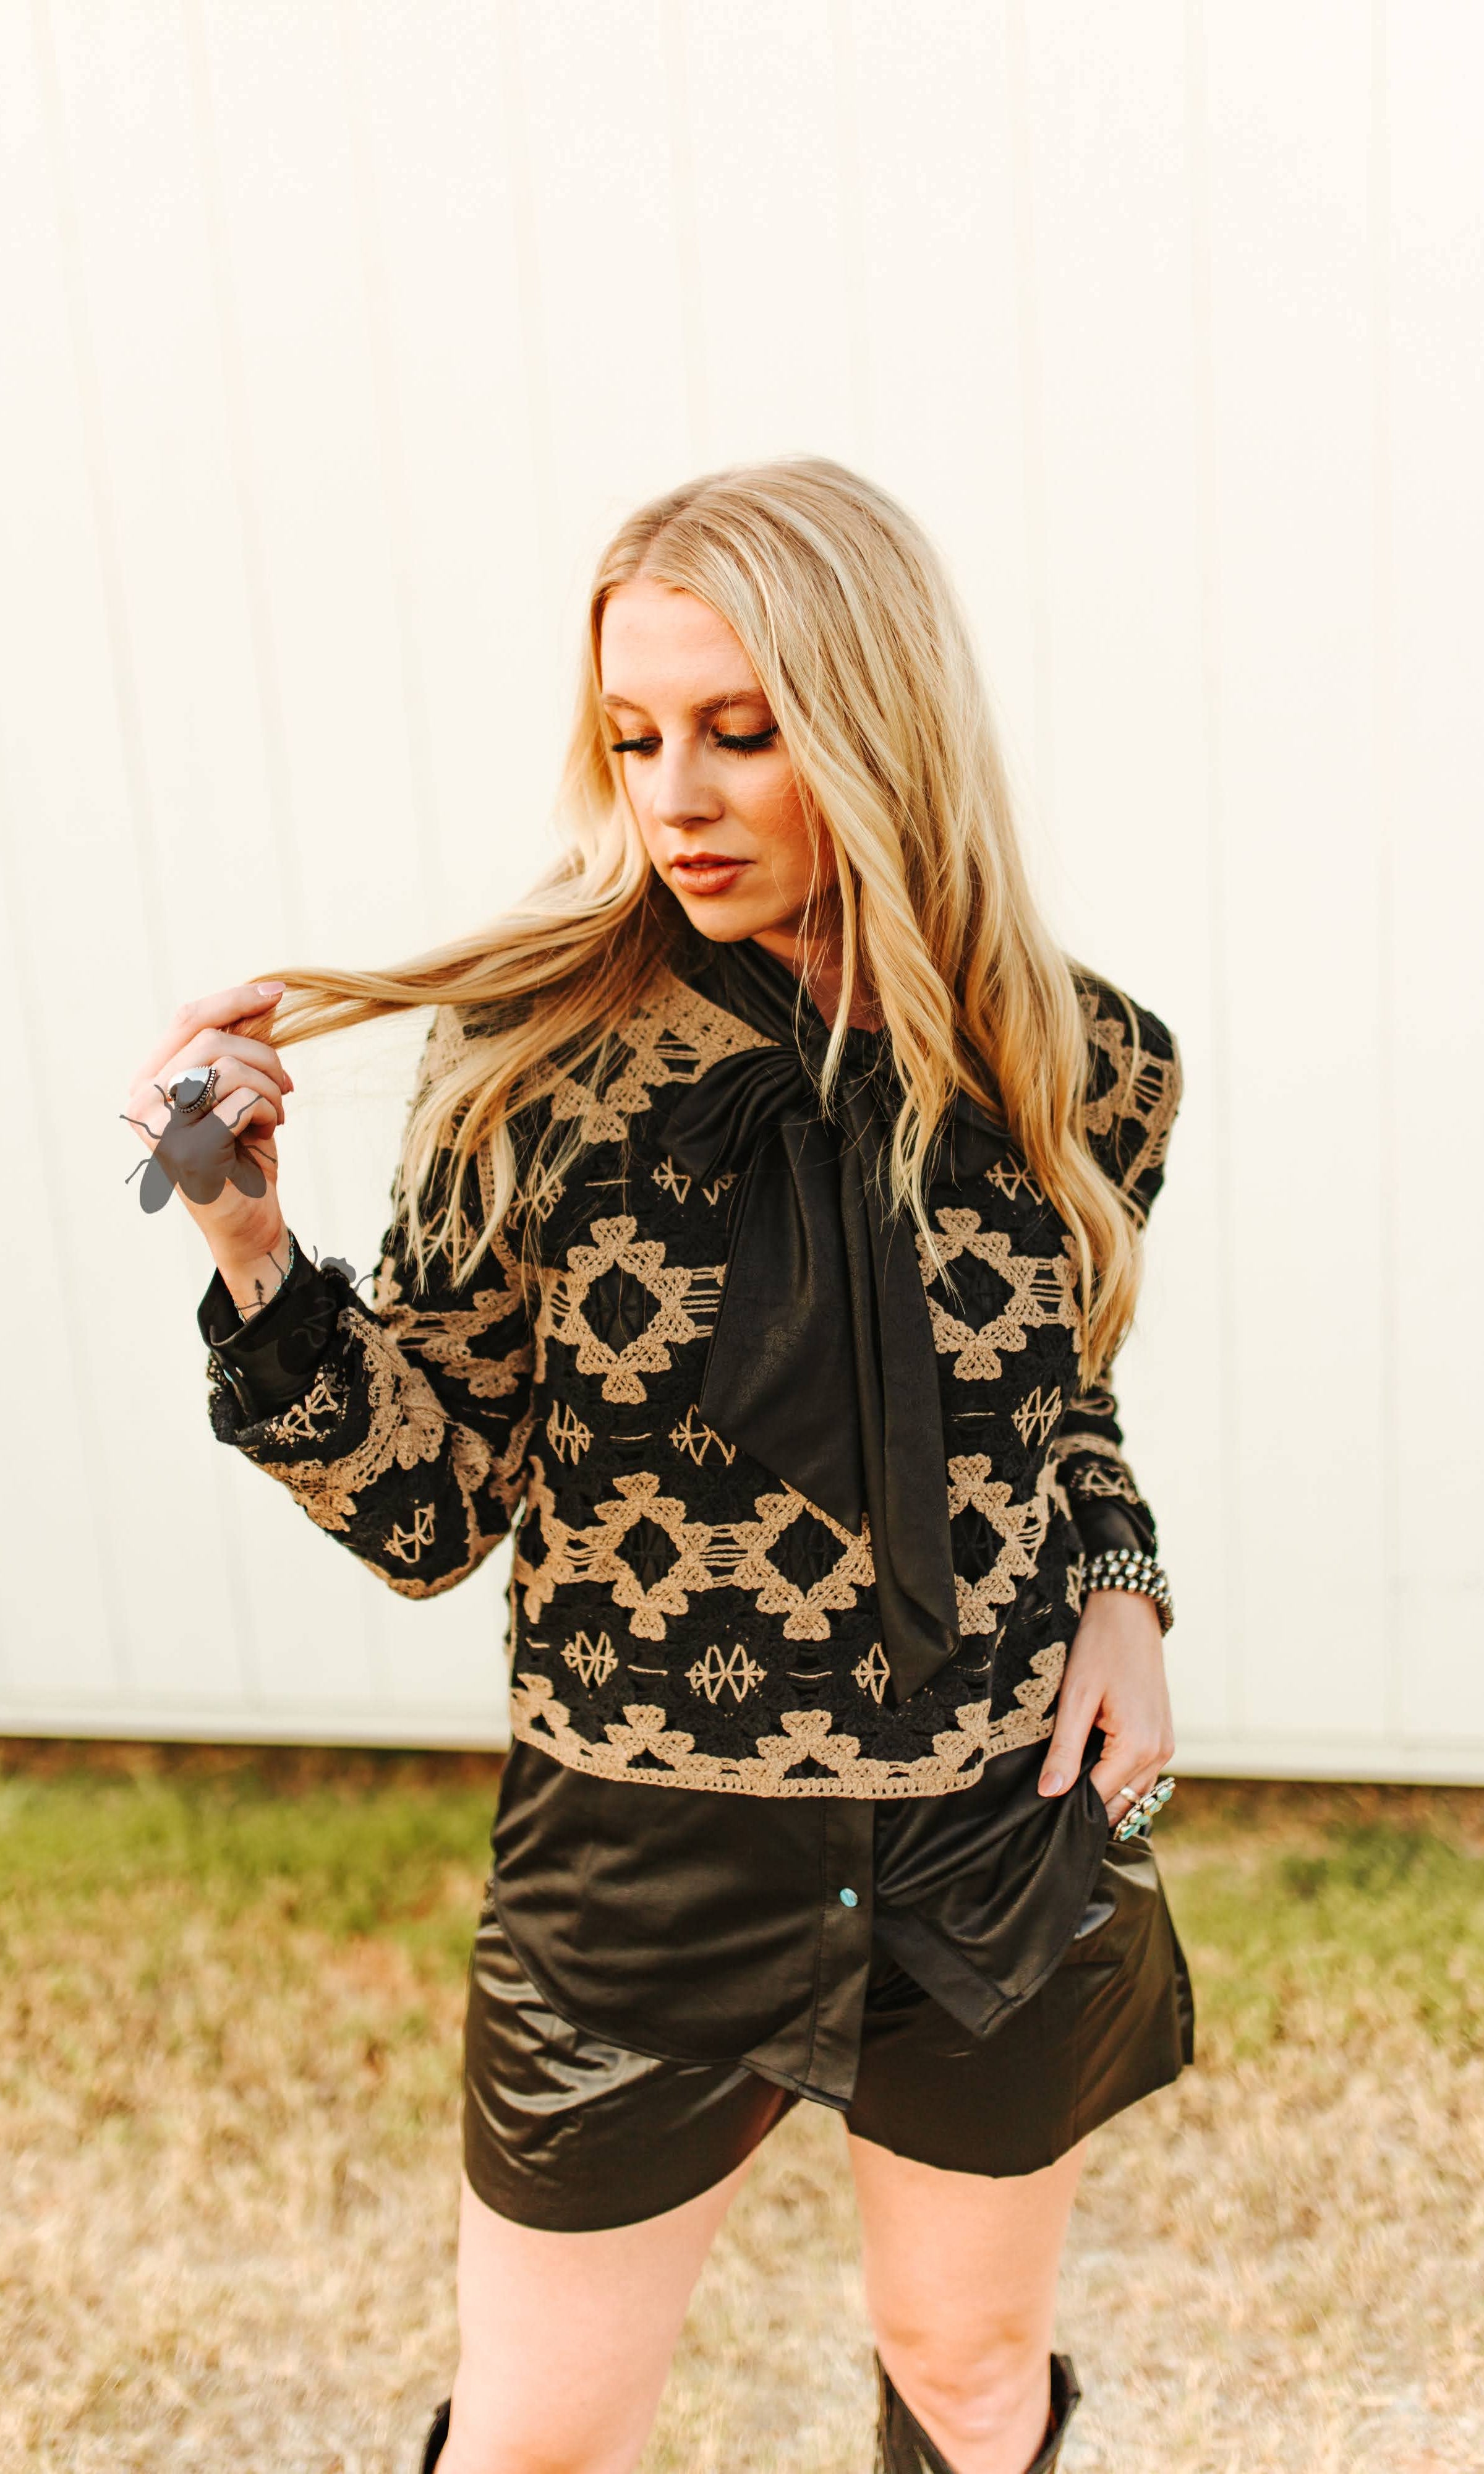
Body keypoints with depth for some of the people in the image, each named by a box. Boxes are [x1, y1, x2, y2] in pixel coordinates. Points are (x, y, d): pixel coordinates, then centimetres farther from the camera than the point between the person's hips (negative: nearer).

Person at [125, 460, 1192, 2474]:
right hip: (643, 1860, -2)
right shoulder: (537, 1066, -15)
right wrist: (252, 1247, -24)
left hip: (1009, 1847, 2)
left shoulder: (1079, 1068, -7)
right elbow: (432, 1510, -10)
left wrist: (1119, 1590, -6)